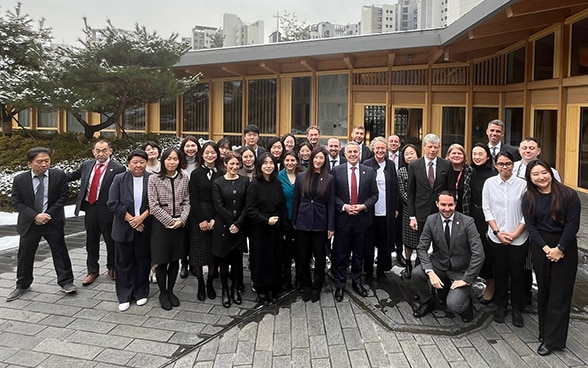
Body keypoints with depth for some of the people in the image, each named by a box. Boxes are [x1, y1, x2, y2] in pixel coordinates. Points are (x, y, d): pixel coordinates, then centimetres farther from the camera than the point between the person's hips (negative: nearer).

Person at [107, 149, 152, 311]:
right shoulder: (119, 179, 0)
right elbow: (113, 203, -7)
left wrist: (141, 218, -16)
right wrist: (130, 219, -14)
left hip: (145, 228, 0)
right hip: (124, 229, 0)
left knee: (143, 261, 10)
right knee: (124, 262, 8)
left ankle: (141, 293, 26)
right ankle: (124, 296, 20)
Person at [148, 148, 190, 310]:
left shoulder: (184, 177, 3)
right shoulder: (154, 178, -7)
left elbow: (186, 201, 3)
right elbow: (153, 205, -10)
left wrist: (181, 220, -10)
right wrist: (170, 221, -13)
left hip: (180, 225, 3)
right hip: (161, 224, -3)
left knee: (175, 261, 12)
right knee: (162, 262, 6)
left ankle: (170, 291, 28)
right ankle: (162, 293, 24)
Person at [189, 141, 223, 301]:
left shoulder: (221, 173, 3)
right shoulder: (196, 174, 0)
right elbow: (193, 199, -4)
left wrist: (214, 219, -8)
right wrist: (201, 220, -10)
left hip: (216, 217, 1)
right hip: (198, 217, -1)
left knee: (214, 251, 5)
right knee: (198, 251, 1)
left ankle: (210, 283, 20)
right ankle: (200, 285, 15)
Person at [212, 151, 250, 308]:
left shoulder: (244, 181, 4)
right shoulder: (217, 183, -2)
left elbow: (246, 205, 0)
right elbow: (218, 206, -7)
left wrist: (238, 224, -9)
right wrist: (231, 224, -11)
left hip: (240, 226, 2)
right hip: (223, 227, -2)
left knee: (237, 259, 8)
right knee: (224, 260, 6)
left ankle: (235, 289, 23)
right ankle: (225, 291, 19)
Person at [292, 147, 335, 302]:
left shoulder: (329, 179, -1)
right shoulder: (301, 177, 2)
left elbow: (331, 204, -1)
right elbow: (295, 200, 5)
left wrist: (331, 226, -3)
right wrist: (293, 221, 3)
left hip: (320, 223, -1)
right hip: (303, 222, 1)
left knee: (320, 256, 8)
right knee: (303, 256, 8)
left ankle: (316, 287, 24)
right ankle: (306, 286, 25)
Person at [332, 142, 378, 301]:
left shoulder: (369, 172, 2)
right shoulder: (337, 171, -1)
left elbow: (374, 195, 3)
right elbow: (333, 194, -1)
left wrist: (363, 206, -12)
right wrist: (344, 206, -14)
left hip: (361, 218, 1)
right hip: (342, 218, -1)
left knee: (359, 254, 13)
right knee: (341, 254, 7)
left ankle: (356, 282, 29)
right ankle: (341, 284, 20)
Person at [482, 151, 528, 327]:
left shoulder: (522, 184, -5)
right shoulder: (489, 183, -1)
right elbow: (487, 210, 0)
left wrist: (515, 233, -8)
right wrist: (498, 232, -6)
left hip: (518, 238, -1)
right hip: (496, 238, 1)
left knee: (517, 273, 6)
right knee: (500, 273, 11)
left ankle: (517, 309, 23)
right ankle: (501, 305, 27)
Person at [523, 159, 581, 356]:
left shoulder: (568, 194, -9)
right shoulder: (529, 198, 1)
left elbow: (573, 224, -10)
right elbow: (531, 226, -1)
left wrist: (560, 248, -12)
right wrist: (545, 248, -11)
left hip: (565, 246, -3)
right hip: (540, 247, 3)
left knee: (560, 292, -1)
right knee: (544, 290, 8)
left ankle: (552, 340, 4)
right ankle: (546, 332, 20)